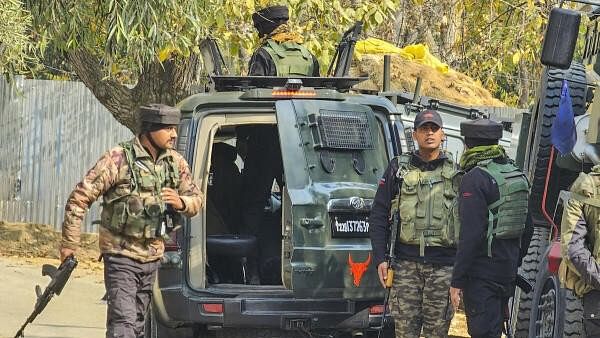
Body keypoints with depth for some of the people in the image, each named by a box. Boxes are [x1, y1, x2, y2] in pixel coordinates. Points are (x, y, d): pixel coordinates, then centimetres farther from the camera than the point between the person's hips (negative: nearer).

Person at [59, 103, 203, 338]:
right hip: (121, 255, -6)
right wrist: (70, 243, -10)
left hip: (152, 256, 6)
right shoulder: (119, 159, -13)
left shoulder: (176, 162, 5)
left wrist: (182, 202, -12)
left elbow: (197, 200, 14)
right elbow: (79, 198, -11)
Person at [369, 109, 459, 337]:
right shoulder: (398, 169, 10)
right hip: (407, 263, 0)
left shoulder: (455, 173, 10)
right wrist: (380, 259, 0)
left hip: (443, 266, 0)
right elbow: (379, 216, 9)